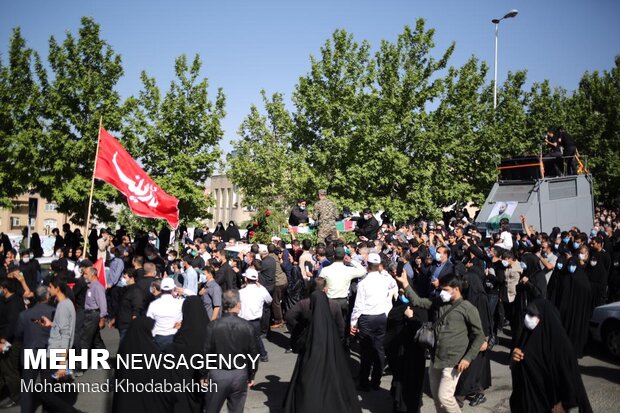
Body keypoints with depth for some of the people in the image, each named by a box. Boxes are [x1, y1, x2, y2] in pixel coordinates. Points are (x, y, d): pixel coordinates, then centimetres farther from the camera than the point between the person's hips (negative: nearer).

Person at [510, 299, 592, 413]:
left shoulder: (559, 341, -18)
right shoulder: (528, 336, -1)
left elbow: (569, 374, -15)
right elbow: (518, 369, 7)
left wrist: (564, 404, -12)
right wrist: (515, 360, -14)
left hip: (552, 401, -5)